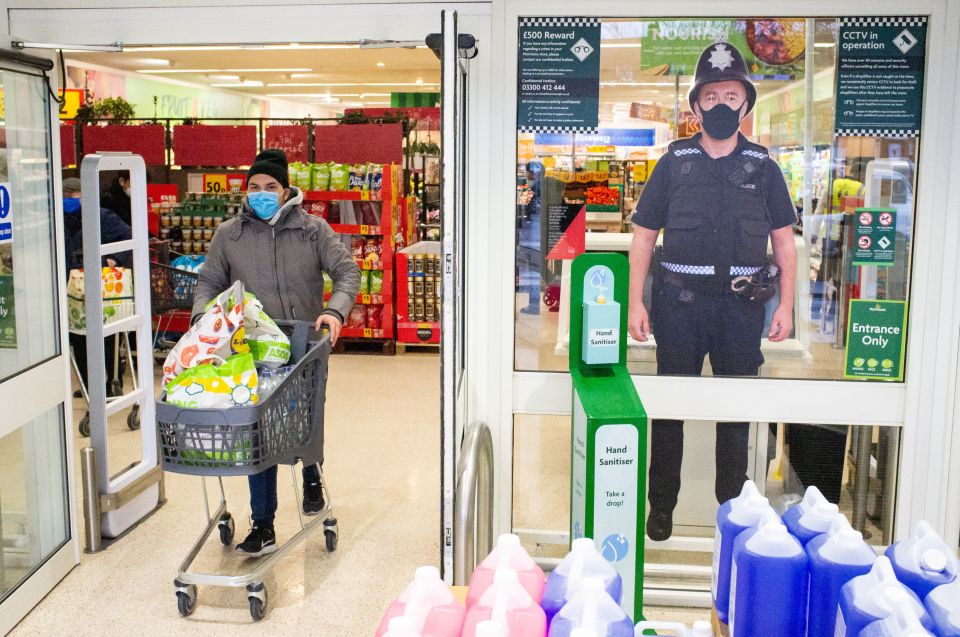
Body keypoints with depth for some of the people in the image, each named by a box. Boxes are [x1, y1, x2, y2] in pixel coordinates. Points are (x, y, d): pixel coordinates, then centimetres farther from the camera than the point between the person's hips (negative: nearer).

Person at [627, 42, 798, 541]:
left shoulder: (762, 167, 6)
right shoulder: (673, 163, 3)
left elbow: (784, 241, 8)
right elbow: (644, 237, 4)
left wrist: (785, 305, 0)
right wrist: (636, 302, -4)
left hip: (742, 303, 1)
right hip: (679, 299, -1)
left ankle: (733, 504, 28)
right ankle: (662, 505, 21)